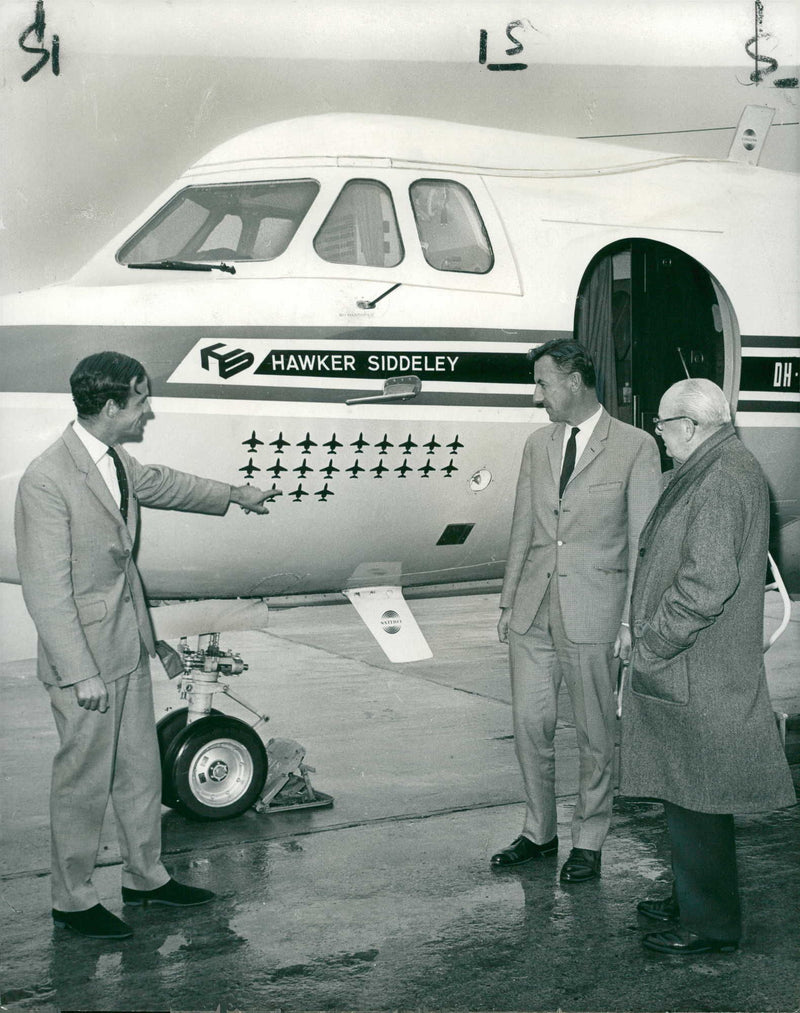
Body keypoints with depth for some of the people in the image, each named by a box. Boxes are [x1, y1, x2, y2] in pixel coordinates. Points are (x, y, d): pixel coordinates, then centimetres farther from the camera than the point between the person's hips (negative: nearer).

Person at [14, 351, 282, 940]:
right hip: (85, 655, -8)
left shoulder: (115, 461, 3)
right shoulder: (47, 481, -23)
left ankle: (146, 876, 35)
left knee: (140, 770, 18)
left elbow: (158, 483, 27)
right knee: (85, 781, 5)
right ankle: (72, 901, 22)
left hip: (129, 647, 9)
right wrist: (81, 674, -22)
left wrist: (235, 495, 40)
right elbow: (47, 592, -22)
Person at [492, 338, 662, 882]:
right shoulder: (538, 444, 11)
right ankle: (539, 832, 27)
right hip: (534, 608, 5)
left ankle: (589, 841, 21)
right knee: (530, 725, 10)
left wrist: (631, 620, -10)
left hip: (592, 611, -5)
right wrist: (508, 601, 12)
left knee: (596, 734, 6)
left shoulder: (635, 447, -6)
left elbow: (643, 542, -6)